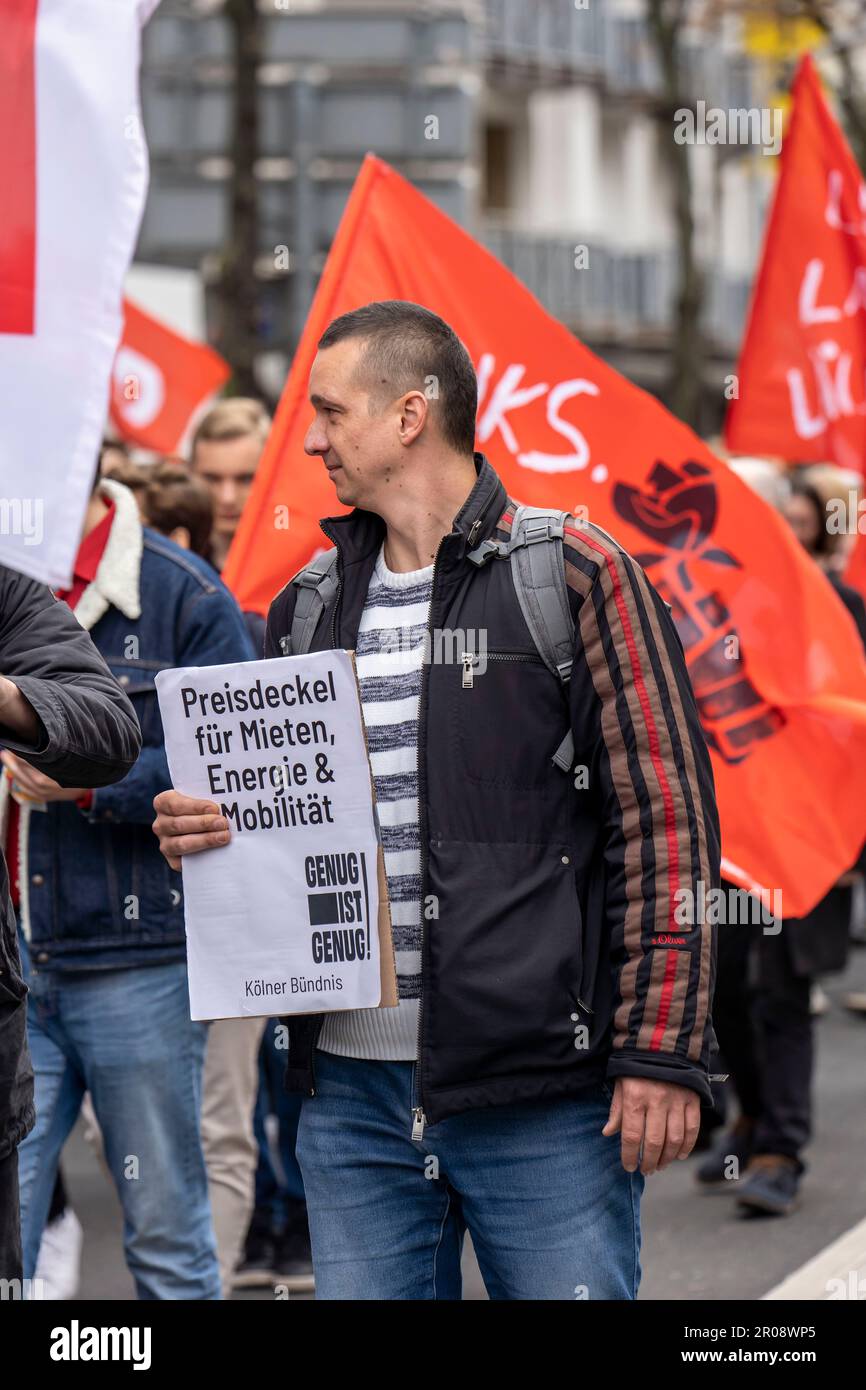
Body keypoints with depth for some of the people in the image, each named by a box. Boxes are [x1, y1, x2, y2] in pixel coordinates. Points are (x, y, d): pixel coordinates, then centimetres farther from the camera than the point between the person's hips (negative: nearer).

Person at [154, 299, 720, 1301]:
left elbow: (666, 817, -6)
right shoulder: (308, 607, 15)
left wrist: (660, 1052, -11)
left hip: (541, 1099, -5)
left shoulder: (573, 577, -3)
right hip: (350, 1092, 5)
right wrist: (203, 831, 0)